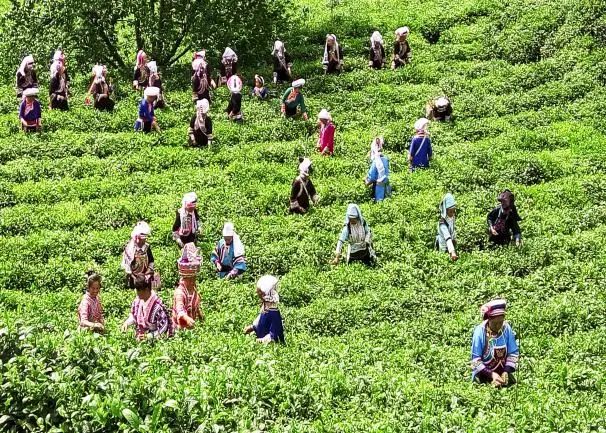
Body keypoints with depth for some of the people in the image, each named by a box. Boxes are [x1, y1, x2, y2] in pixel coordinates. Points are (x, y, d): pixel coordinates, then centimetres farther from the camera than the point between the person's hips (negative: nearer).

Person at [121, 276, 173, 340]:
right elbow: (133, 316, 17)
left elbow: (163, 328, -15)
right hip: (139, 337, 6)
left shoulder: (157, 306, -20)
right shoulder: (137, 301, 0)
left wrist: (148, 336, -22)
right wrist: (127, 323, -2)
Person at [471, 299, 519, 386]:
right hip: (483, 374, -3)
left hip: (503, 372, 3)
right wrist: (491, 374, -21)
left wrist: (506, 372, -12)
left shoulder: (507, 328, -8)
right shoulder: (480, 331, -16)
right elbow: (475, 359, -13)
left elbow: (513, 353, 0)